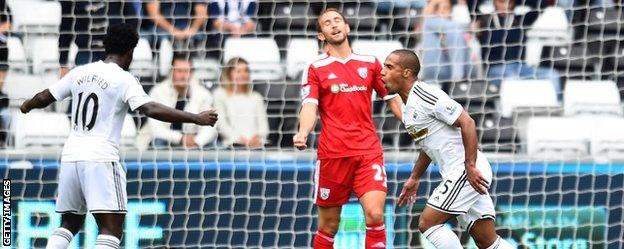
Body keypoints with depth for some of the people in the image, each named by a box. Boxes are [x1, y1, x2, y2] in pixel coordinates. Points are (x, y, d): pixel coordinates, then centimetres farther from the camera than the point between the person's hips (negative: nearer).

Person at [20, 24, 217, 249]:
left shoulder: (80, 73, 12)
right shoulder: (124, 79, -6)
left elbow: (44, 98, 21)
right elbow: (150, 109, -19)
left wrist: (27, 105, 44)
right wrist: (196, 119, -19)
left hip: (71, 154, 7)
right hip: (101, 157, -7)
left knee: (70, 223, 20)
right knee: (112, 228, -9)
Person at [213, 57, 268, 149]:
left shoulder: (256, 97, 25)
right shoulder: (220, 94, 13)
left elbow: (263, 124, 16)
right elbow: (221, 124, 2)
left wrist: (258, 137, -8)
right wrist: (241, 139, -12)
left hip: (257, 144, 3)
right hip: (234, 144, -3)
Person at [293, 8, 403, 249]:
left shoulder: (370, 63, 11)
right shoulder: (316, 69, 5)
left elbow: (392, 98, 19)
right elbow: (310, 106, -5)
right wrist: (303, 133, -26)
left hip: (368, 152, 1)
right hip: (332, 154, -1)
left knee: (375, 214, -16)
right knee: (329, 225, 5)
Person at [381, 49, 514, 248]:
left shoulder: (425, 95, -14)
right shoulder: (409, 107, 16)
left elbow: (467, 122, -19)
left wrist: (470, 166, -23)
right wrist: (414, 178, 32)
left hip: (468, 173, -9)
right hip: (459, 174, 9)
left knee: (427, 223, -9)